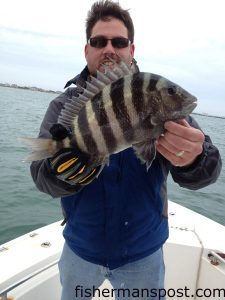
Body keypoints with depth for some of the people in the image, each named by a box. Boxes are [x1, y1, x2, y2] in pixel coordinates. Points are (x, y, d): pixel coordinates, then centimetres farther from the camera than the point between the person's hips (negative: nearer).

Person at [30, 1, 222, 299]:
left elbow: (207, 165, -19)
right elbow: (40, 173, -16)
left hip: (143, 253, -1)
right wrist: (61, 171, -38)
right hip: (79, 247, 3)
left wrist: (194, 159, -42)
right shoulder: (64, 106, -8)